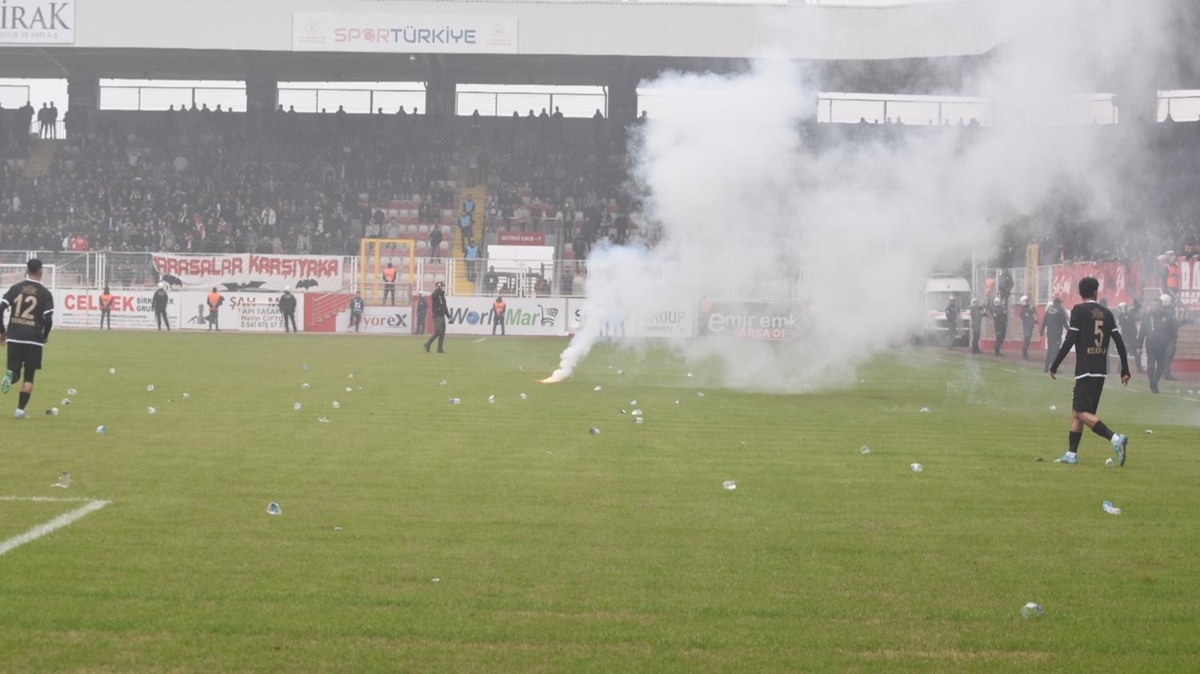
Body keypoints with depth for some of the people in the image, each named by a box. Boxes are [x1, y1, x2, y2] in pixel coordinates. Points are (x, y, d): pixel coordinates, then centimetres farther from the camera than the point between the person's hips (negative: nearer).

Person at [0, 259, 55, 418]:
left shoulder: (15, 288, 5)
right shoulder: (45, 293, -3)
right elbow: (49, 319, -8)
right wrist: (45, 336, 10)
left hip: (14, 338, 2)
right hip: (33, 340, -2)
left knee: (14, 371, 14)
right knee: (28, 376, 6)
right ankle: (20, 410, 0)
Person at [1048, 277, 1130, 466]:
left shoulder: (1079, 310, -6)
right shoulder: (1107, 313, 9)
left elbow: (1070, 341, -12)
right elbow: (1119, 342, 6)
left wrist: (1054, 366, -6)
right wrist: (1125, 371, 11)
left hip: (1085, 371, -7)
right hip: (1101, 371, 7)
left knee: (1082, 413, -8)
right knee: (1076, 411, 14)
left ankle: (1115, 438, -24)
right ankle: (1071, 454, 13)